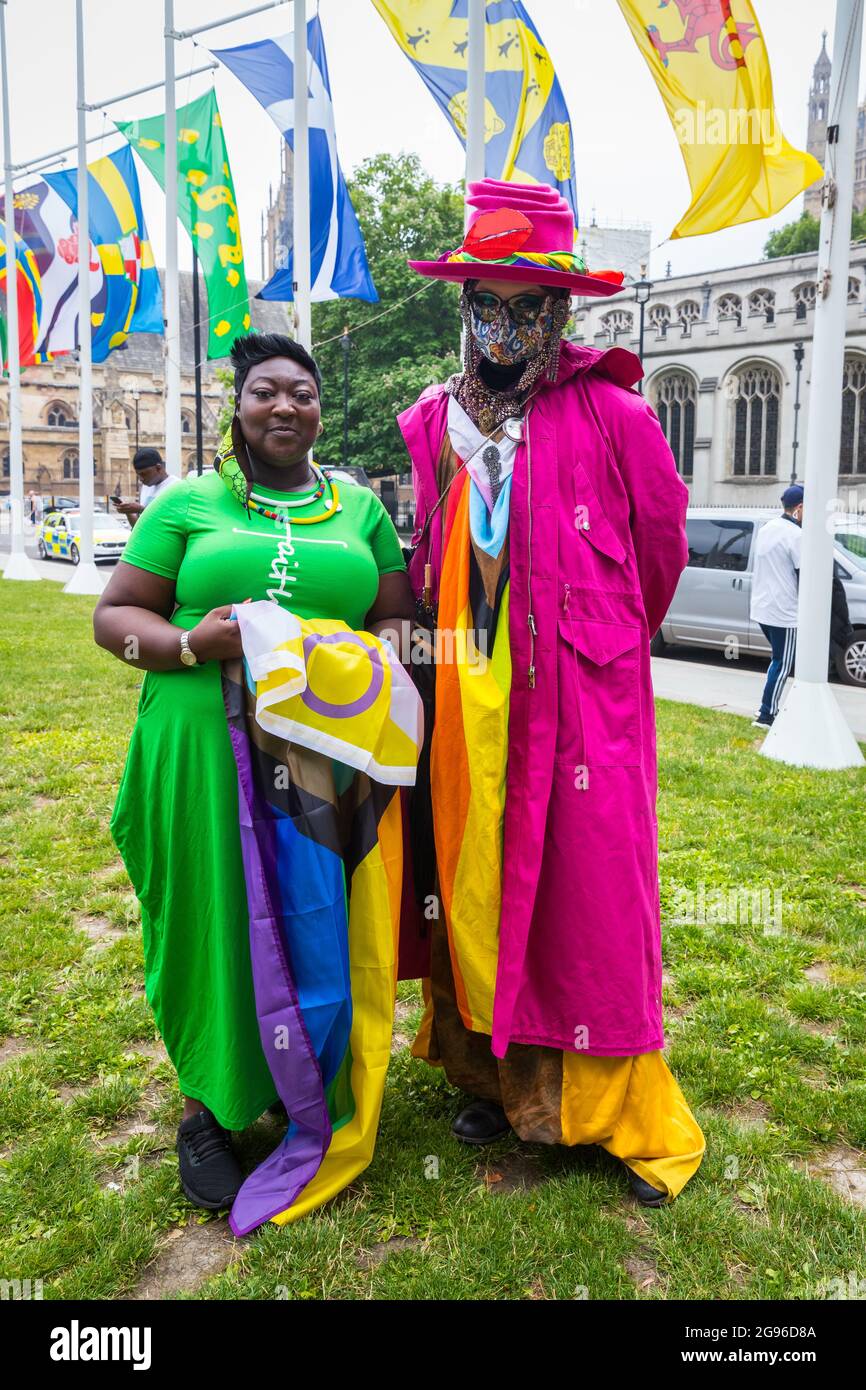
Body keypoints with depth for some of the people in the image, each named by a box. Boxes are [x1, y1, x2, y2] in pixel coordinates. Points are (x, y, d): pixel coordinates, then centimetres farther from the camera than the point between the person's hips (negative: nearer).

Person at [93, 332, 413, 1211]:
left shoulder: (360, 507, 13)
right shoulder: (188, 502, 7)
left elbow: (401, 620, 12)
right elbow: (113, 615, 5)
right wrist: (190, 644, -14)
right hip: (206, 754, -1)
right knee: (215, 923, 5)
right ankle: (209, 1107, 26)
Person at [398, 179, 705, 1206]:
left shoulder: (611, 417, -4)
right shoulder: (433, 424, 9)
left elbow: (663, 542, 9)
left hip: (582, 699, -3)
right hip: (466, 699, 4)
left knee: (591, 891, 3)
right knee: (478, 883, 9)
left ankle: (628, 1115, 21)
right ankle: (496, 1074, 28)